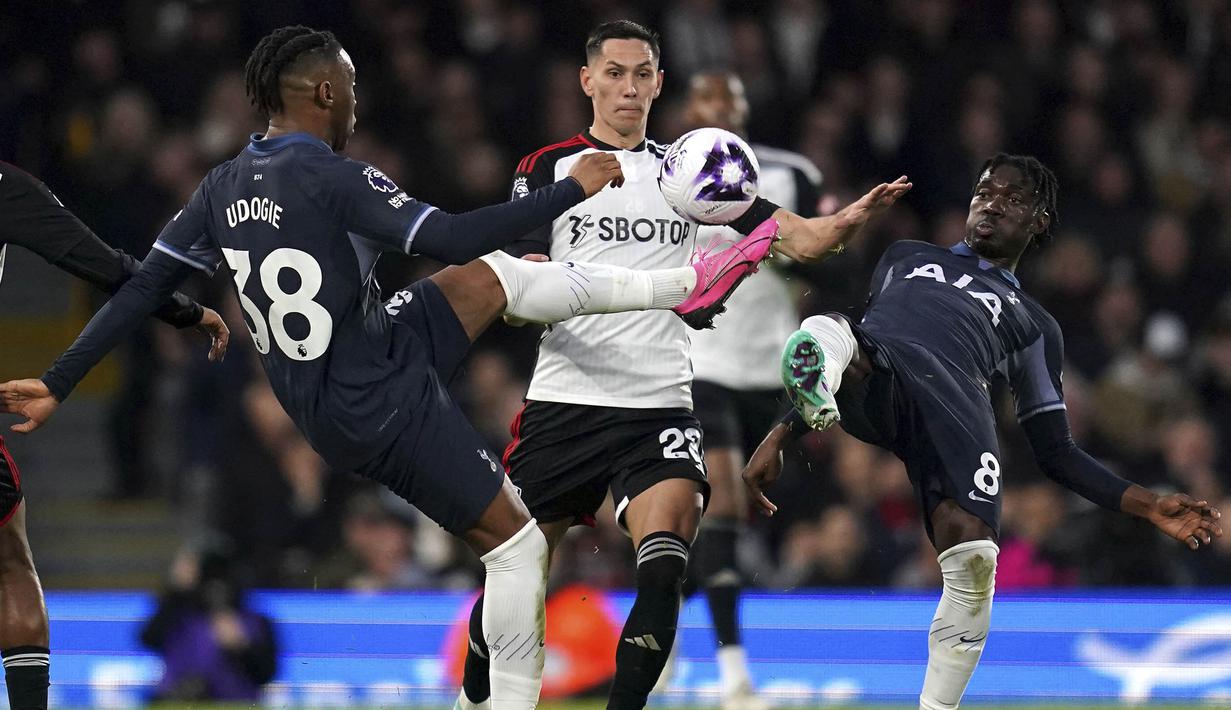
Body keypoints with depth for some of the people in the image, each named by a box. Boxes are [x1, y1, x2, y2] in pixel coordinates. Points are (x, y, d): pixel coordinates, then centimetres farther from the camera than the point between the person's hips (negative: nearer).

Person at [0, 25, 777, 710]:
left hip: (323, 406, 8)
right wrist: (572, 190, -20)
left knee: (498, 277, 17)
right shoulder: (337, 181, -22)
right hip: (386, 405, -8)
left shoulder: (223, 189, 1)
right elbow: (450, 239, -28)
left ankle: (688, 285, 23)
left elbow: (141, 289, 2)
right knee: (517, 542, 3)